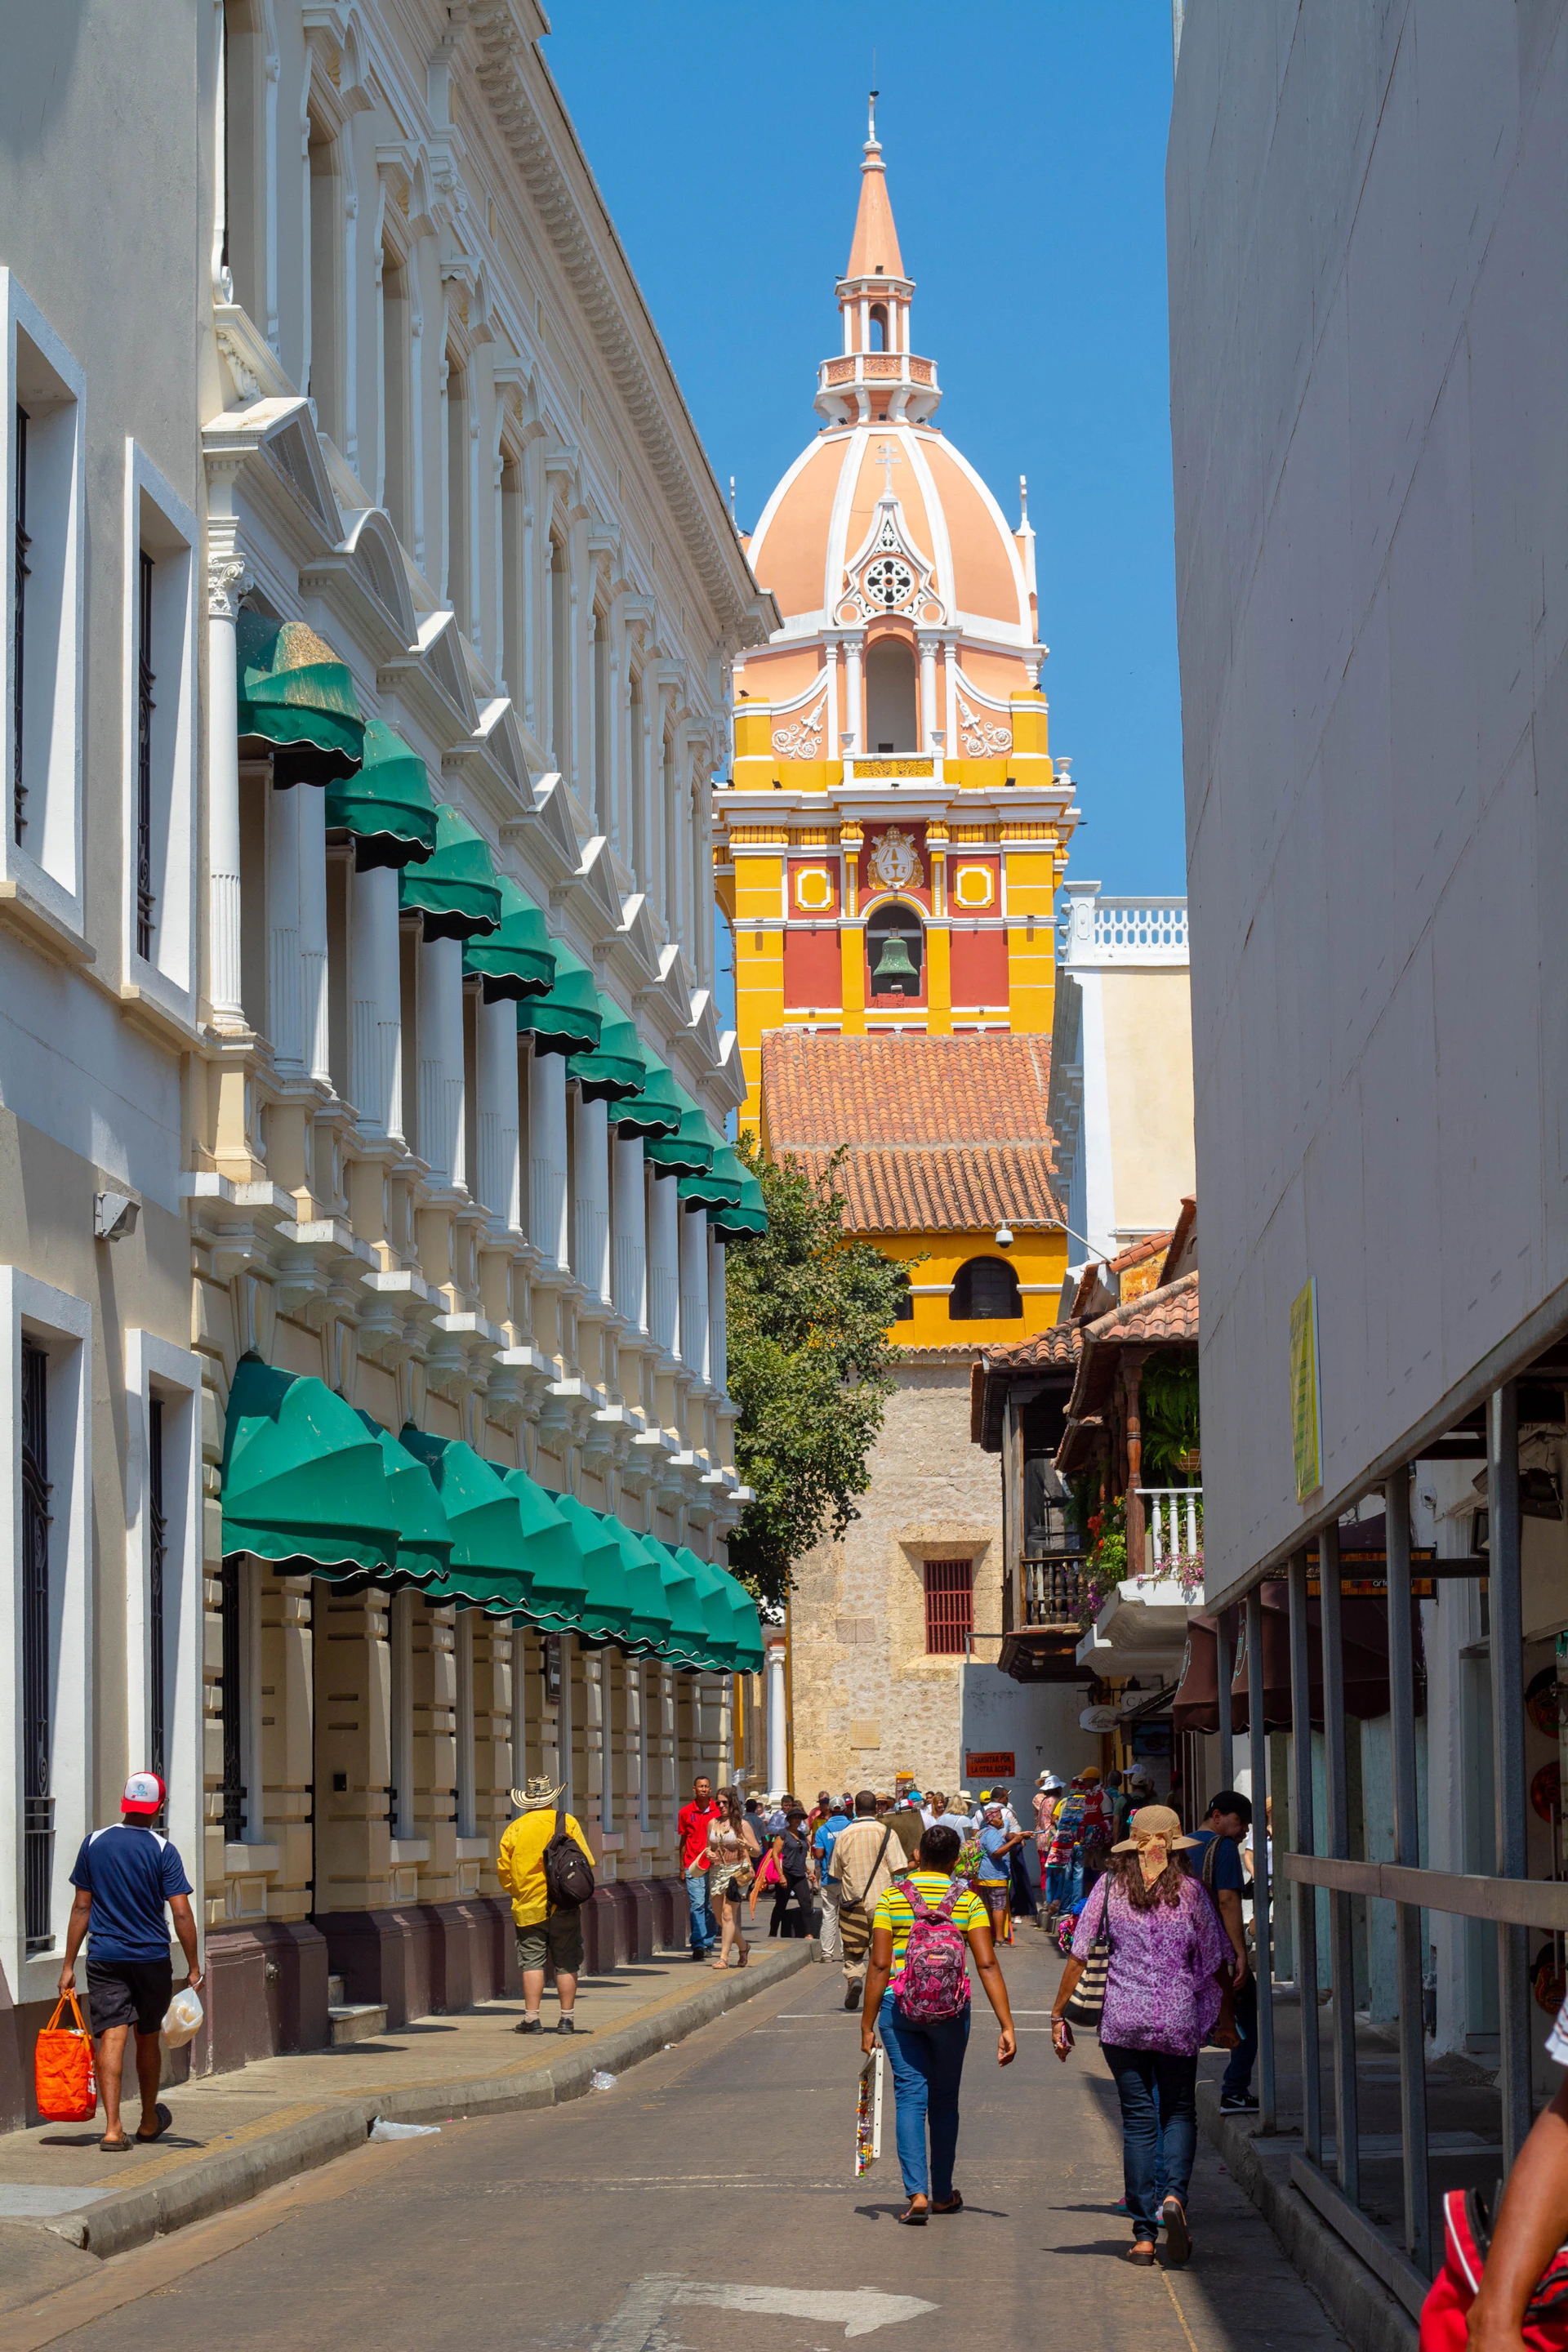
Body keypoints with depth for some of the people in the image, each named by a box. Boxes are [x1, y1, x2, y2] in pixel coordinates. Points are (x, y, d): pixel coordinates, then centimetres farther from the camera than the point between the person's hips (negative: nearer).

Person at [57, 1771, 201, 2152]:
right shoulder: (163, 1850, -6)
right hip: (152, 1959, -1)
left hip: (104, 1959, 1)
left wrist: (69, 1965, 7)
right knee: (147, 2039, 15)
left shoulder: (95, 1843, 0)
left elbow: (82, 1907, 3)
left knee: (111, 2038, -4)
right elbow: (181, 1913, -10)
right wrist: (194, 1968, -4)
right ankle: (149, 2122, 32)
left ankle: (112, 2128, -17)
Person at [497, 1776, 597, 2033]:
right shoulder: (567, 1823, -1)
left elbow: (503, 1870, 4)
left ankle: (532, 2018, -4)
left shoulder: (514, 1829, 1)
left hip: (528, 1906, 0)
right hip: (564, 1906, 0)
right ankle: (567, 2018, 6)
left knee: (532, 1962, 2)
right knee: (566, 1963, 6)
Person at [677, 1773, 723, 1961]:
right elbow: (683, 1840, 13)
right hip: (694, 1866, -1)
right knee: (697, 1904, -12)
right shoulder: (685, 1812, 6)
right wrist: (682, 1867, 12)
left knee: (712, 1906, 6)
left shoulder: (718, 1811, 5)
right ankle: (698, 1945, -18)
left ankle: (708, 1944, 15)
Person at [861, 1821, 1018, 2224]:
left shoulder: (891, 1898, -2)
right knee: (944, 2100, 15)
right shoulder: (969, 1901, -1)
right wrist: (1006, 2026, -6)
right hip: (950, 2009, 1)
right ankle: (943, 2193, 27)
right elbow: (987, 1965, -7)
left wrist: (867, 2025, -1)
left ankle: (917, 2192, -13)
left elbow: (879, 1964, -5)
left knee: (910, 2096, 2)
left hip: (899, 2008, -1)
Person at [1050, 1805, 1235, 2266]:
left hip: (1123, 2019, 1)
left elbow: (1078, 1955, 0)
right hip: (1179, 2018, 0)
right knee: (1179, 2112, 14)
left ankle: (1144, 2235, 5)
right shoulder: (1189, 1890, 1)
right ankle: (1173, 2194, -14)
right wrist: (1226, 2020, 17)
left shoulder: (1110, 1886, 2)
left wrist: (1058, 2015, 6)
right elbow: (1216, 1961, 4)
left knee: (1138, 2119, 7)